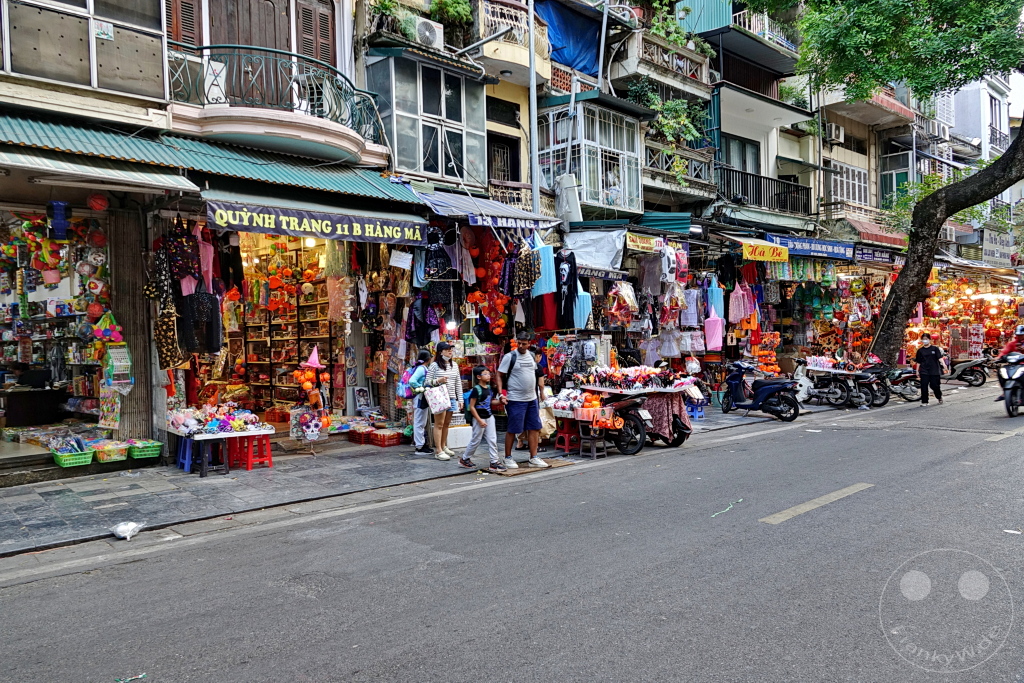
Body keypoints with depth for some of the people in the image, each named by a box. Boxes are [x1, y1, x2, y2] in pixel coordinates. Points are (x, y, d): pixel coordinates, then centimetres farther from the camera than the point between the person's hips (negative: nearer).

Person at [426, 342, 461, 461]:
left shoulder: (454, 365, 12)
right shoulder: (434, 365, -5)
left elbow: (458, 383, 14)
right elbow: (427, 382, -4)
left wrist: (460, 399, 11)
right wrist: (438, 381, -21)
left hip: (451, 398, 6)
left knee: (446, 423, 13)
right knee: (439, 424, -3)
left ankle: (444, 446, 26)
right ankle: (438, 451, 0)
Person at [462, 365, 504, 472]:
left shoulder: (488, 387, 7)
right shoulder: (476, 389, -17)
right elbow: (471, 407, -17)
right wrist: (479, 420, -19)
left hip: (489, 417, 7)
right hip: (479, 418, -7)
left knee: (492, 440, 4)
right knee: (476, 440, 5)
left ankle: (494, 462, 9)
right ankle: (464, 459, 23)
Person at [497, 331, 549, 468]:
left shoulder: (531, 356, 11)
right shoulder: (510, 357, -8)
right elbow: (499, 376, -6)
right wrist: (501, 393, -16)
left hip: (532, 399, 7)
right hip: (515, 399, -6)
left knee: (535, 428, 7)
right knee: (512, 430, 0)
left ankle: (533, 458, 13)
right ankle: (508, 458, 12)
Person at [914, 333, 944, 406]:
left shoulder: (935, 349, 2)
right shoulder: (920, 350, 8)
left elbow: (940, 357, -6)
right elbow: (918, 362, 11)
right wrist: (917, 371, 9)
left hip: (934, 370, -2)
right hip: (924, 371, 2)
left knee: (934, 386, 1)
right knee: (924, 386, -4)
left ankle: (939, 397, 30)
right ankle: (924, 401, 2)